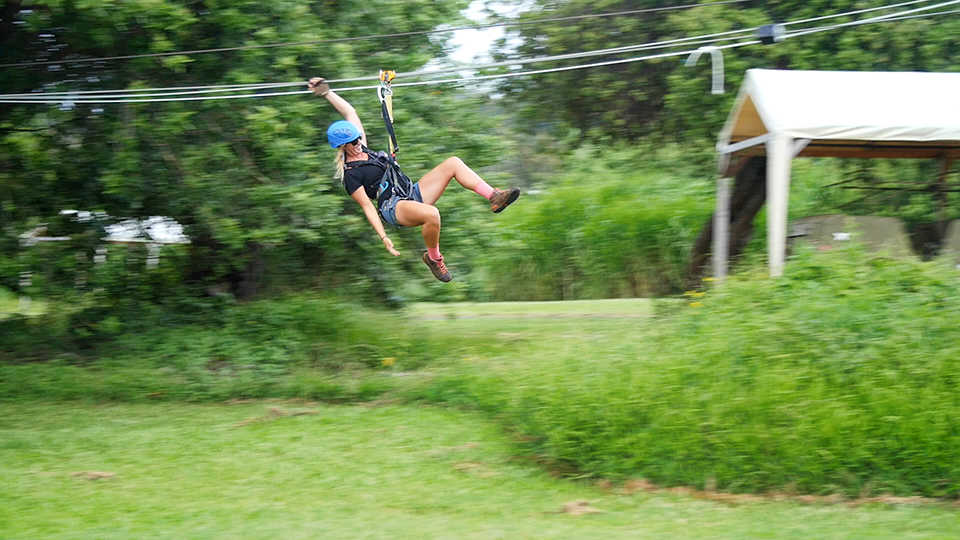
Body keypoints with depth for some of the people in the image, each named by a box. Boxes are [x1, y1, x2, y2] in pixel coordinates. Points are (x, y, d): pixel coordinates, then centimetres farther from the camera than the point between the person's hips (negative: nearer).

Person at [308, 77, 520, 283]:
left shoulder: (362, 149, 14)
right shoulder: (350, 175, -9)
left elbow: (350, 112, 19)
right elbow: (367, 206, -11)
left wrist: (326, 92, 15)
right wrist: (384, 238, -15)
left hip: (413, 194, 9)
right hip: (393, 208, -9)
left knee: (453, 163, -7)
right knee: (432, 214, -42)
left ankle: (495, 197, -15)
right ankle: (434, 259, -16)